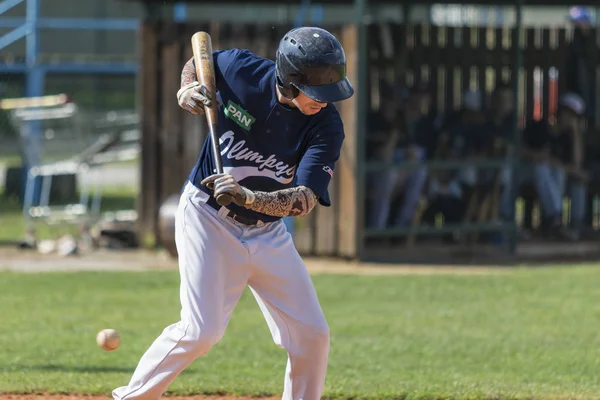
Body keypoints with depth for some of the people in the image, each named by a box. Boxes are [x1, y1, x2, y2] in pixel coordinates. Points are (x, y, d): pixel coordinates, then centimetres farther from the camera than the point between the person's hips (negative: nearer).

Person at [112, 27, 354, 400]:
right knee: (202, 331, -14)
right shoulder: (242, 70, -17)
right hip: (208, 218, -3)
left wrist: (249, 197, -42)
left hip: (268, 232, 3)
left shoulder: (327, 127, -17)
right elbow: (197, 62, 7)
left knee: (312, 334, -2)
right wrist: (187, 91, -15)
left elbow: (305, 200, -26)